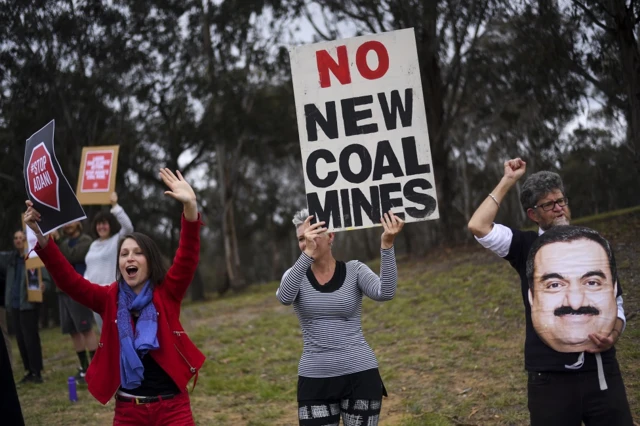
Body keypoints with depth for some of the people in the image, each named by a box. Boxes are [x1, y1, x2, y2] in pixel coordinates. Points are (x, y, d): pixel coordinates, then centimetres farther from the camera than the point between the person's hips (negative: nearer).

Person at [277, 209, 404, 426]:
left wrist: (387, 245, -32)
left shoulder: (354, 270, -1)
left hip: (360, 376, -1)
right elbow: (284, 297, -21)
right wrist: (307, 253, -34)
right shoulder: (297, 275, 2)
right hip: (315, 380, 1)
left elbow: (385, 293, -20)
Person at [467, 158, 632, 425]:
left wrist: (613, 336, -6)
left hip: (602, 371, 2)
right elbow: (478, 226, -13)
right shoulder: (526, 247, 3)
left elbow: (615, 304, 14)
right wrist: (508, 181, -7)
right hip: (551, 377, -2)